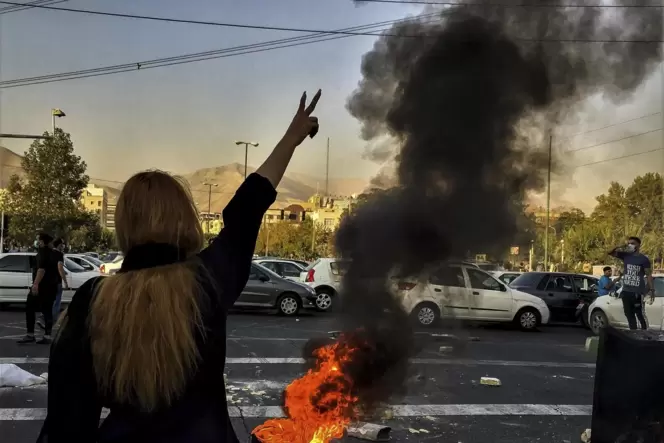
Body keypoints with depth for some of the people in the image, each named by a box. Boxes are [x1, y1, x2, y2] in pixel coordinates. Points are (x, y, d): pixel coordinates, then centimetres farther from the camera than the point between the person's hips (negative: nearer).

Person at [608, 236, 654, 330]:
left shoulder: (644, 259, -3)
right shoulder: (625, 255, 9)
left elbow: (648, 275, -4)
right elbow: (610, 252, 9)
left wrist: (652, 290, -9)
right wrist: (621, 248, -7)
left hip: (638, 292, -6)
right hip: (626, 291, 6)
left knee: (640, 315, -6)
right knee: (629, 315, 11)